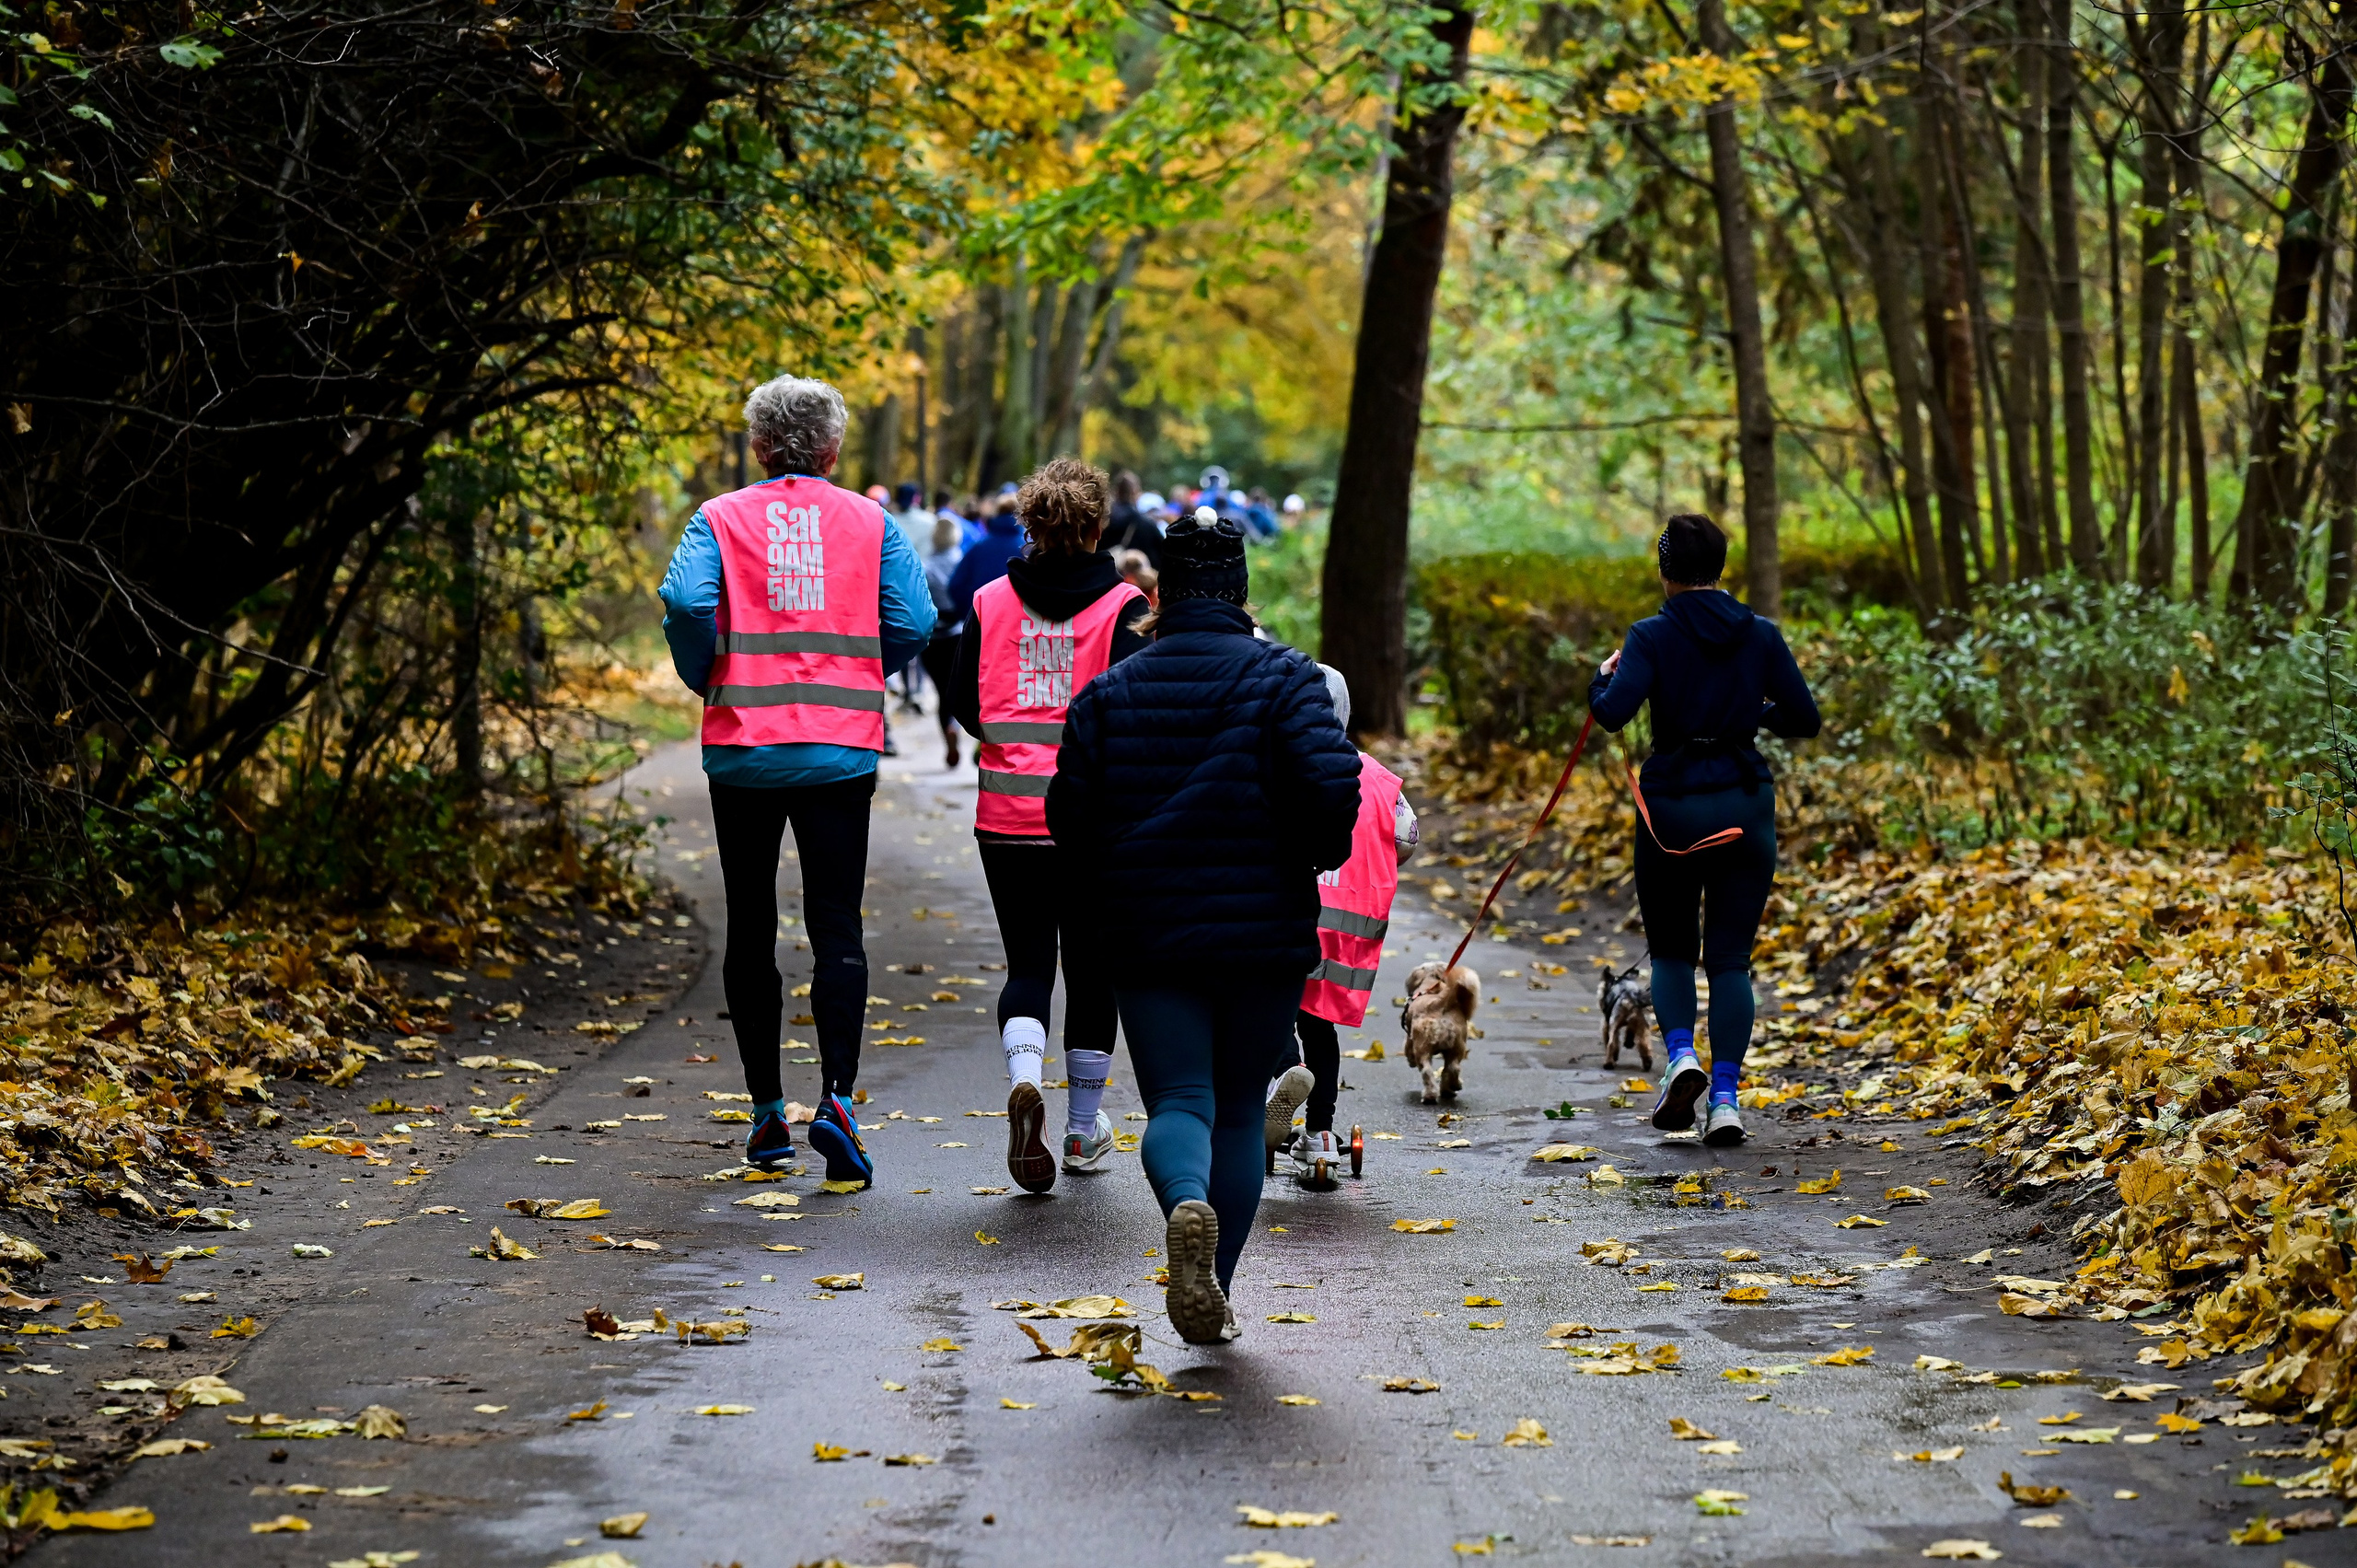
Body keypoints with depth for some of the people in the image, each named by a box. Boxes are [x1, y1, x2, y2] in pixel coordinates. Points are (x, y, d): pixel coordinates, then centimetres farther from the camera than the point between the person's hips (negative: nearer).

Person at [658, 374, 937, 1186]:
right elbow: (913, 623, -3)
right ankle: (837, 1095, -17)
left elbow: (686, 601, -16)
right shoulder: (869, 522, 4)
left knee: (751, 931, 10)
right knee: (837, 928, 0)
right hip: (841, 751, 0)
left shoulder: (720, 518, 1)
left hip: (743, 747, 0)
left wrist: (708, 679, 1)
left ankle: (767, 1113, 14)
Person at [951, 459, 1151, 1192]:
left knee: (1027, 962, 7)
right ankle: (1085, 1128, 20)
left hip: (1007, 814, 1)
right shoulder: (1123, 607, -6)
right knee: (1092, 965, 12)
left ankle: (1024, 1077, -22)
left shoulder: (990, 602, 2)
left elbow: (963, 702, 3)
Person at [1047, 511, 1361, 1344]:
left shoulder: (1109, 691, 3)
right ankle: (1214, 1298, 15)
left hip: (1148, 935, 1)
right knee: (1240, 1110, 13)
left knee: (1178, 1100, 1)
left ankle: (1186, 1205, -32)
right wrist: (1318, 856, 3)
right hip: (1265, 934, 0)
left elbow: (1070, 816, 3)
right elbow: (1331, 785, -17)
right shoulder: (1281, 676, -4)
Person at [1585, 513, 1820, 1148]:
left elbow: (1613, 712, -20)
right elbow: (1804, 719, 3)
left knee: (1671, 949, 16)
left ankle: (1681, 1055, -8)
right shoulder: (1761, 635, 2)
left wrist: (1602, 680, 1)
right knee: (1730, 957, 7)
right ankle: (1725, 1096, -4)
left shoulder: (1653, 636, -7)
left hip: (1671, 803, -2)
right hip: (1746, 802, 2)